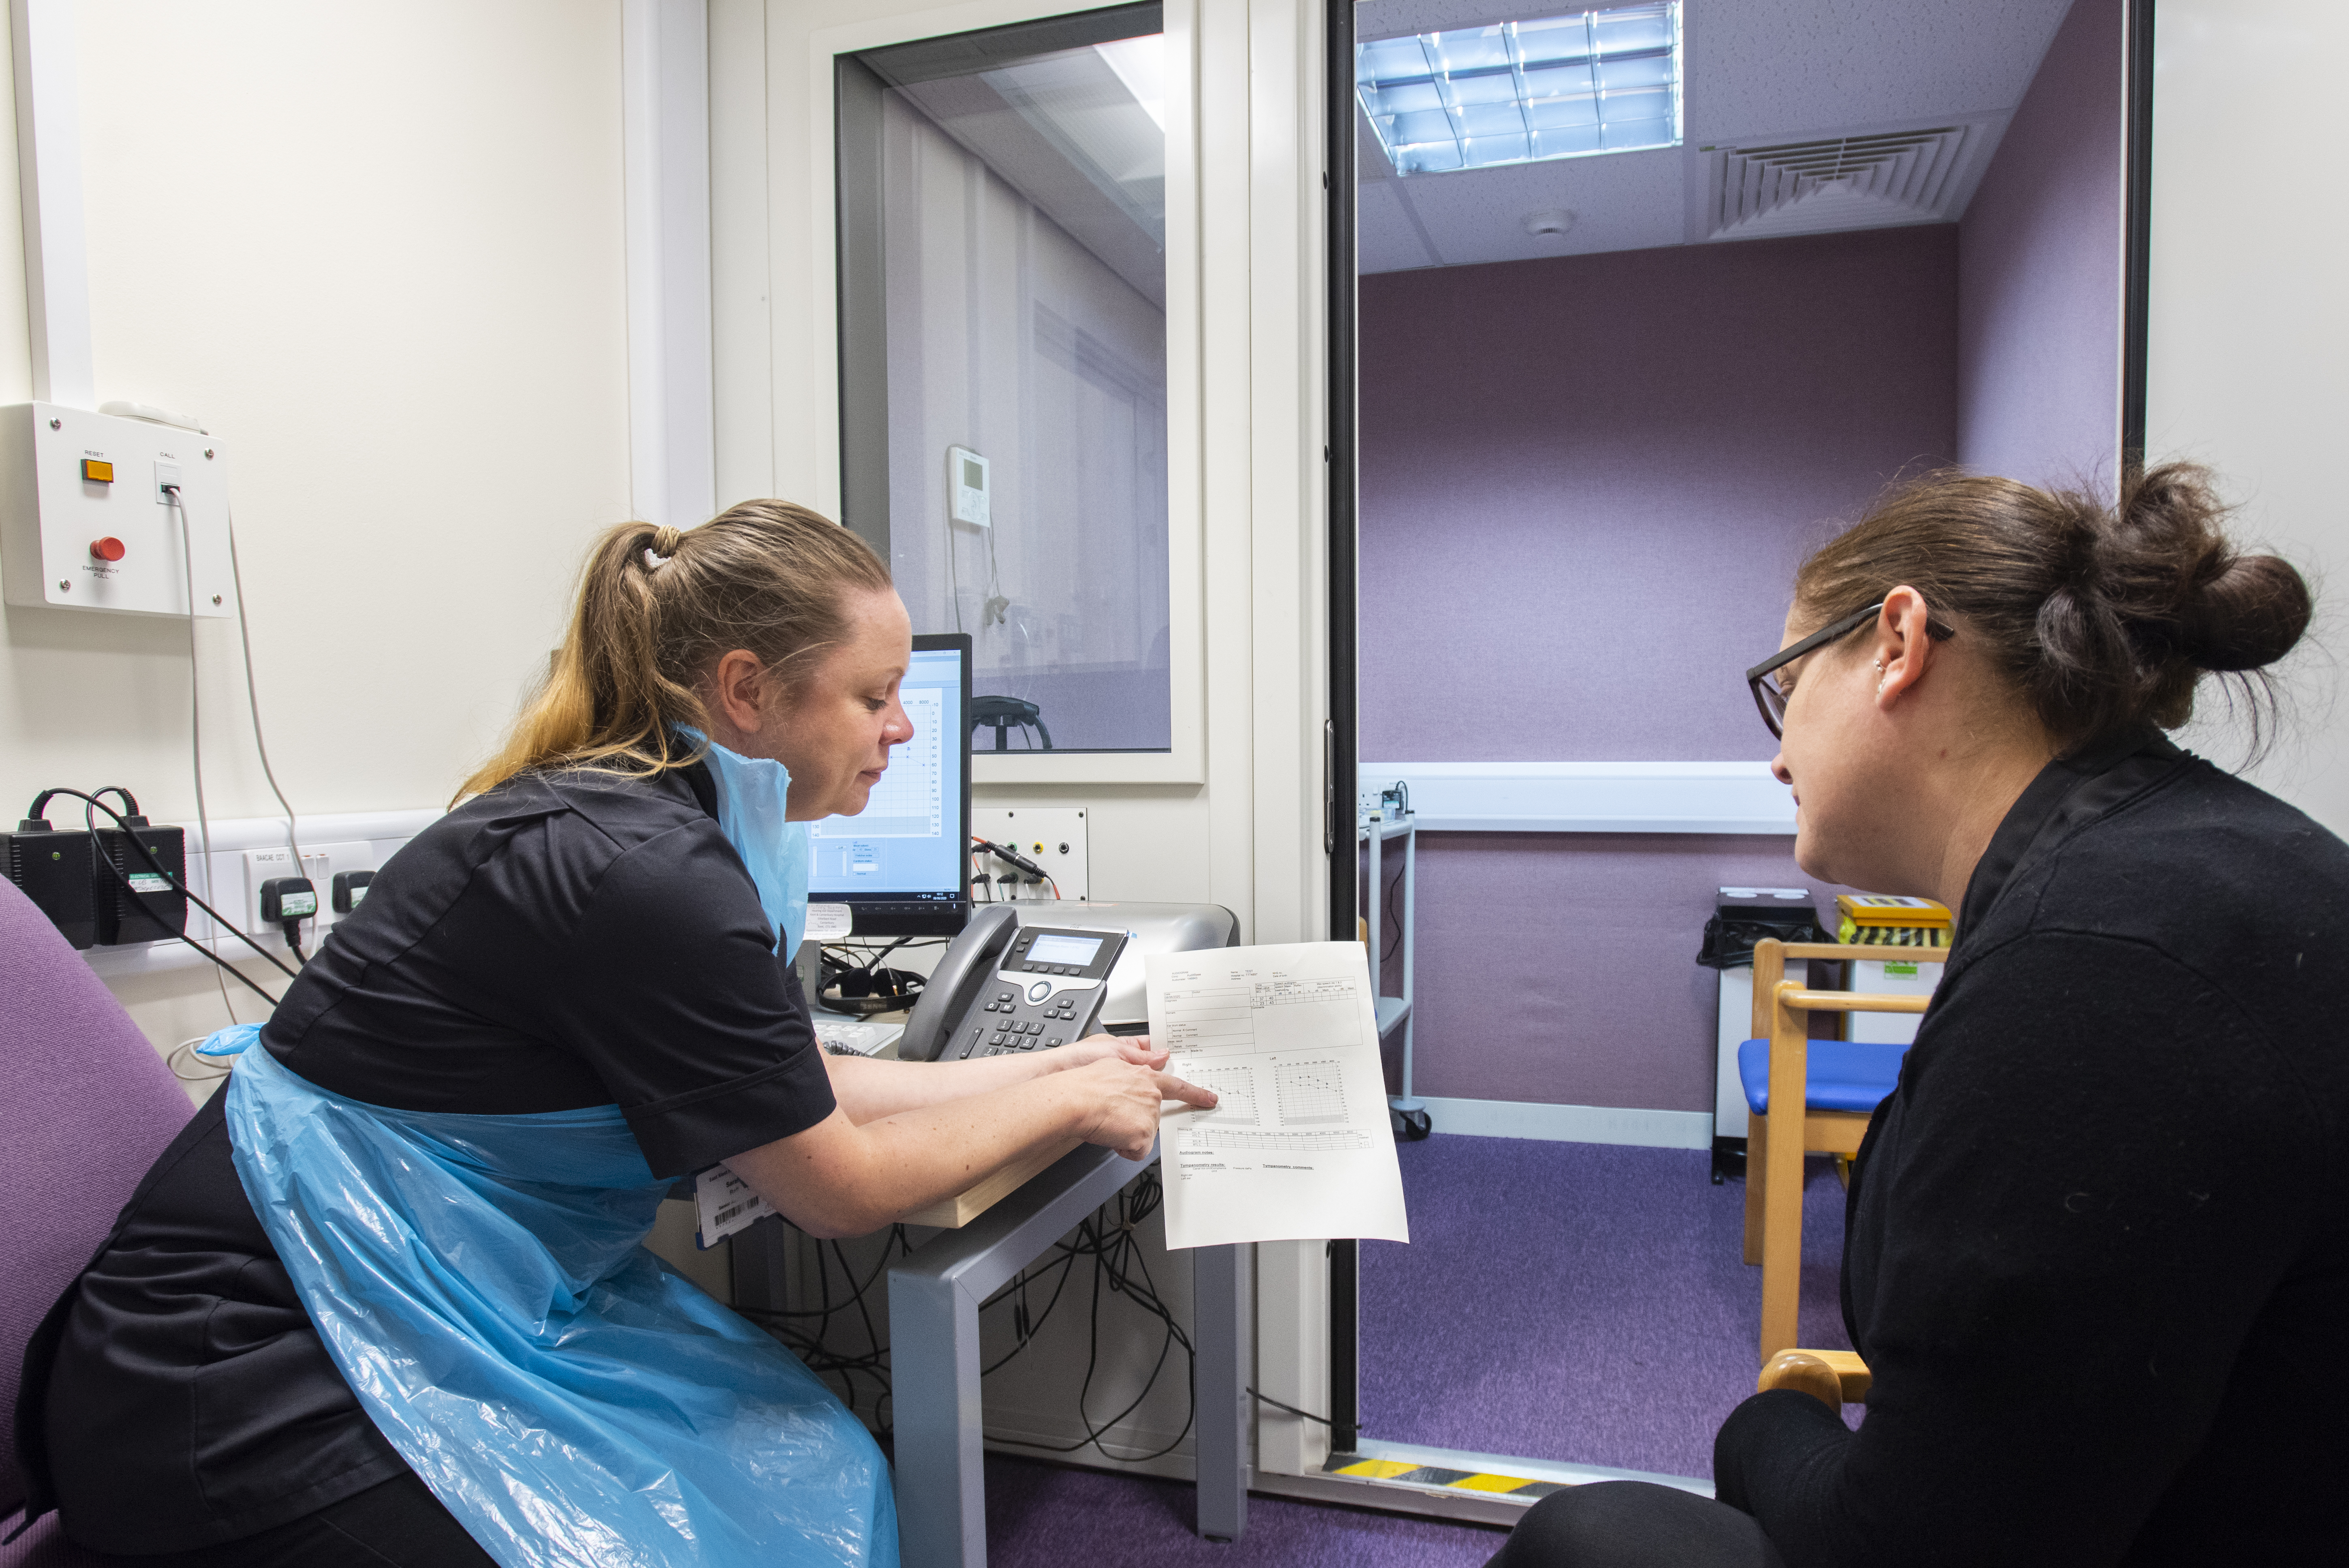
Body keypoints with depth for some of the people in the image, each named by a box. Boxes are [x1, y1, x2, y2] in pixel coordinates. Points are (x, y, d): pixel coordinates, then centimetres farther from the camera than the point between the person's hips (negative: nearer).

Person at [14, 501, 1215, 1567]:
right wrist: (1068, 1105, -3)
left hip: (416, 1295, 8)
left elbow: (806, 1091, 10)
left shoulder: (664, 818, 2)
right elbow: (842, 1188, -15)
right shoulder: (642, 873, -26)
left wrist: (1054, 1064, 10)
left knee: (813, 1469, -1)